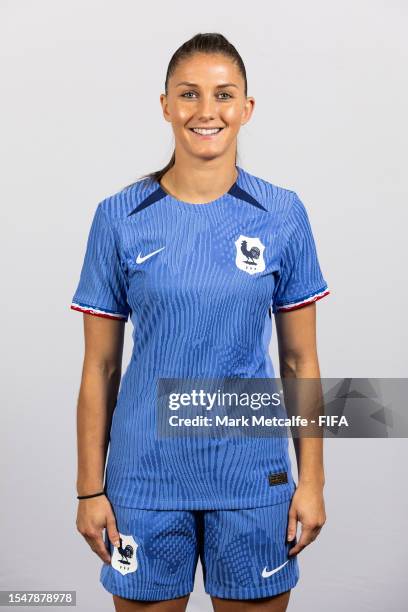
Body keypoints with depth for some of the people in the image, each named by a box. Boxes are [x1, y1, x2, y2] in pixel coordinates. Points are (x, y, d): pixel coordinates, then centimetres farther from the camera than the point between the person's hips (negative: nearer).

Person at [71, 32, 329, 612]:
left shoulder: (283, 215, -1)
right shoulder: (119, 217, -3)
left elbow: (300, 360, 3)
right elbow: (100, 366, 1)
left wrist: (312, 479, 1)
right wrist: (90, 488, 1)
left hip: (253, 475, 1)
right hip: (146, 476, 0)